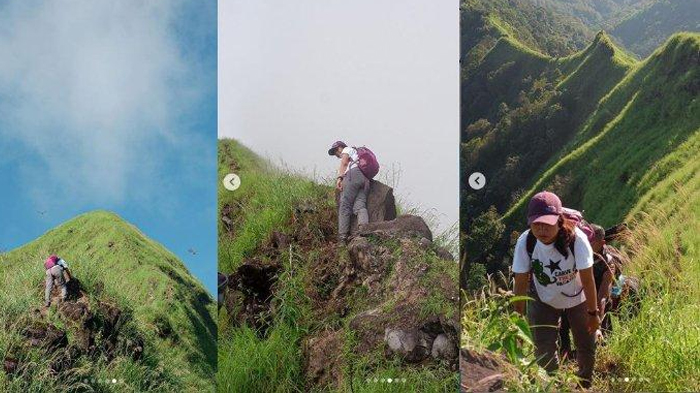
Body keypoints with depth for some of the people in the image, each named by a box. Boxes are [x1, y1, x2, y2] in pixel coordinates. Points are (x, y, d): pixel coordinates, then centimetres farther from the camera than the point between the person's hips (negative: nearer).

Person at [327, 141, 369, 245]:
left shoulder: (347, 149, 20)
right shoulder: (357, 155, 43)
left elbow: (344, 162, 2)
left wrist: (339, 177, -10)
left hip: (353, 174, -7)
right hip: (365, 178, 7)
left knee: (345, 206, -11)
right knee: (360, 206, -12)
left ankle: (342, 239, -20)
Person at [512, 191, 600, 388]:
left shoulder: (576, 239, -35)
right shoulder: (525, 242, -29)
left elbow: (587, 279, -26)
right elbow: (521, 283, -19)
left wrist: (593, 312, -17)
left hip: (577, 299, -1)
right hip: (543, 301, 1)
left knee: (587, 346, 13)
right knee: (543, 350, 2)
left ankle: (585, 384, 43)